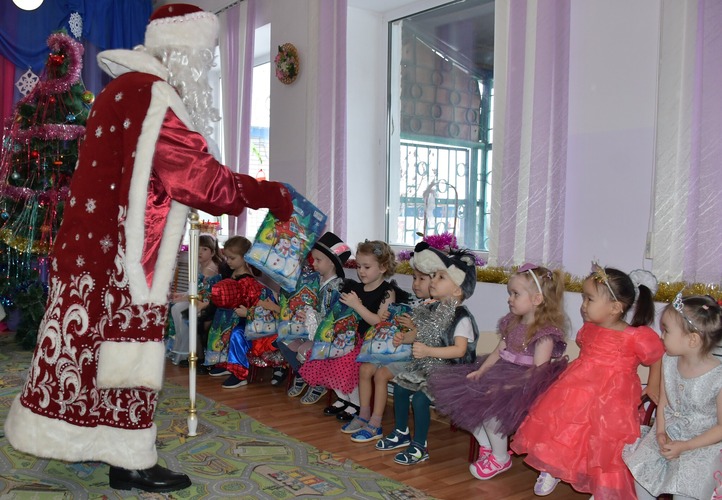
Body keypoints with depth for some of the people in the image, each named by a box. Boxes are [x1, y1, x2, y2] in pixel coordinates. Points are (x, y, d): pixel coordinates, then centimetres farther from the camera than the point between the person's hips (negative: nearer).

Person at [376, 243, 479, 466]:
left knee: (420, 397, -22)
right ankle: (402, 433, 26)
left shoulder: (461, 318, -19)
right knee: (399, 388, 6)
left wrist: (428, 351, -34)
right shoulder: (433, 311, 6)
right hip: (427, 365, 9)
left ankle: (419, 447, -5)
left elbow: (460, 350, -30)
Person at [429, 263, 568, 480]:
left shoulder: (546, 332, -14)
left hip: (524, 385, -9)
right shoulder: (512, 324, 12)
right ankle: (486, 444, 10)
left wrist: (509, 386, -26)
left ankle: (500, 458, -5)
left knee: (488, 404, -28)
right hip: (503, 374, 9)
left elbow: (537, 371, -19)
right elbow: (498, 352, 15)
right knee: (466, 395, -4)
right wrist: (481, 370, 0)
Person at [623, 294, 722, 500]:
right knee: (639, 467, -7)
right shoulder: (669, 361, -6)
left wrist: (685, 446, -19)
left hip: (704, 442, -5)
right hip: (669, 432, 6)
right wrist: (661, 432, -9)